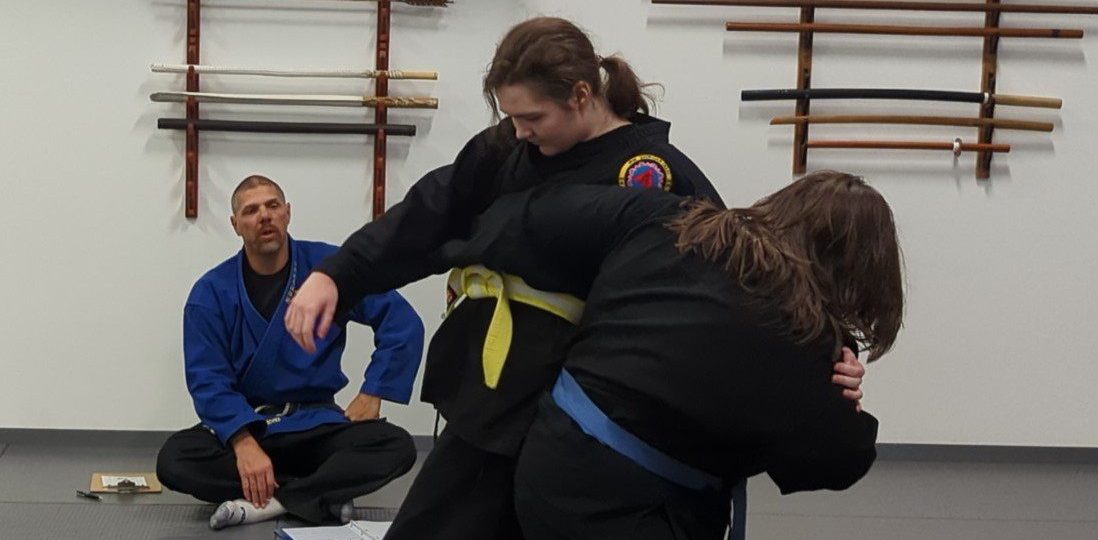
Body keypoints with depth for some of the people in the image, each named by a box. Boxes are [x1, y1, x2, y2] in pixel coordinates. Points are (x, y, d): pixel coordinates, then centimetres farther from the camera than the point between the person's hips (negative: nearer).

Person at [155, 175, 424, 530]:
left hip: (315, 422, 0)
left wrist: (371, 394, -9)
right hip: (242, 422, 0)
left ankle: (268, 502, -28)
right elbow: (208, 381, -12)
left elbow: (403, 323, -3)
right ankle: (324, 496, -25)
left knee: (398, 447, -27)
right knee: (173, 461, -30)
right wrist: (244, 443, -27)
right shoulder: (211, 293, -5)